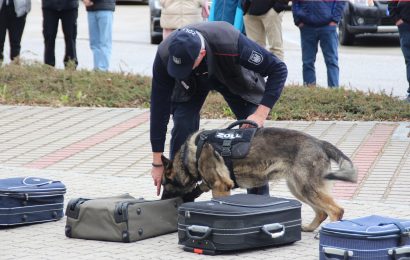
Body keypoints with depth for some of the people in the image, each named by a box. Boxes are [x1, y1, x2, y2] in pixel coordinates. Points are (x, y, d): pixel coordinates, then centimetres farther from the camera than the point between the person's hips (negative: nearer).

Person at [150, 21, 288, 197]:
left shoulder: (232, 44, -44)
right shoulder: (165, 56, -36)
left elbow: (278, 68, -32)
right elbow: (159, 105, -27)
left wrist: (261, 113, -41)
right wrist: (157, 163, -23)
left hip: (233, 77, -1)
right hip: (190, 84, 1)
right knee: (182, 128, -17)